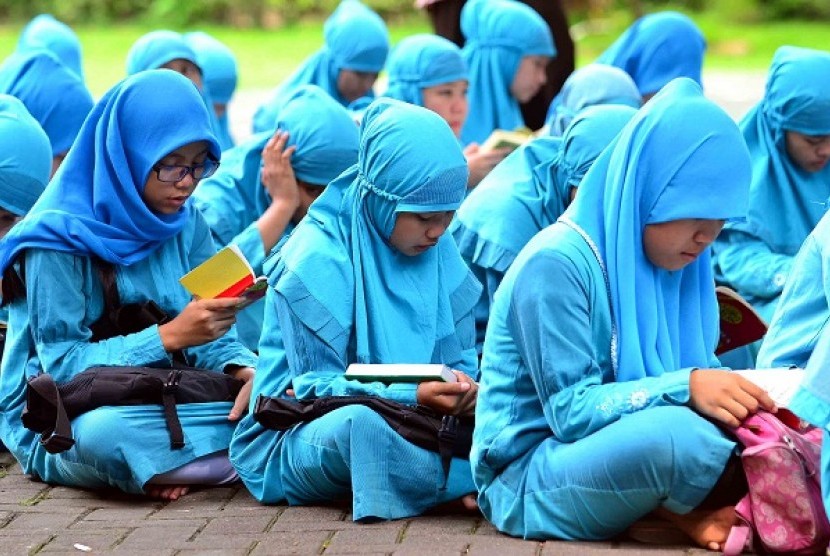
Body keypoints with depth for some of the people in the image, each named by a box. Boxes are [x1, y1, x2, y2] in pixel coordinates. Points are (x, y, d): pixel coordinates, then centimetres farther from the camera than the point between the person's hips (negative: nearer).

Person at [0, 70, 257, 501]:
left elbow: (213, 340, 3)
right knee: (104, 432, -40)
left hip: (157, 403, 6)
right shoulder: (60, 235, -15)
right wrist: (170, 336, -28)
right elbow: (62, 365, -18)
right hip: (58, 426, -5)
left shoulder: (187, 224, 3)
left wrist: (246, 371, -21)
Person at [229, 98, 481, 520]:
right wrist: (413, 396, -30)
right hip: (297, 435, -5)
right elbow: (316, 386, -16)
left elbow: (458, 355, 7)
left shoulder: (439, 250, 2)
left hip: (403, 417, 6)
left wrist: (463, 387, -19)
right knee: (361, 424, -40)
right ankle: (478, 473, -23)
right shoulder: (318, 259, -17)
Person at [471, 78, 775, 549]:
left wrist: (736, 394, -14)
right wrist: (685, 388, -32)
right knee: (676, 435, -34)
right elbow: (571, 411, -20)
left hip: (604, 451, 8)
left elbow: (697, 369, 9)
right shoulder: (556, 264, -18)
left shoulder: (671, 259, 6)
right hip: (527, 476, -7)